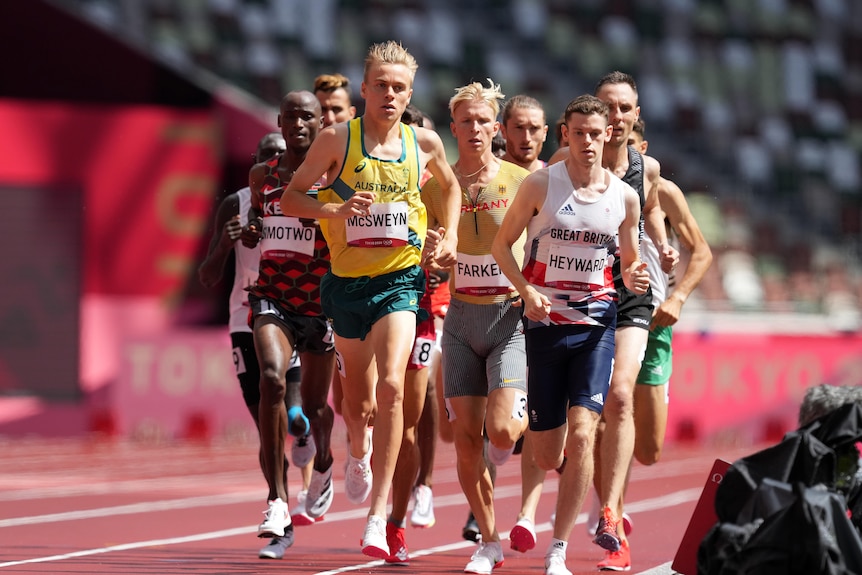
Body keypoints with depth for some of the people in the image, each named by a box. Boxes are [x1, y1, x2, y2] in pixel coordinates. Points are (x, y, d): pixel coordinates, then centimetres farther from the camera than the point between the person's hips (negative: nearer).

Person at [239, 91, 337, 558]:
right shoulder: (262, 176, 5)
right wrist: (249, 233, -1)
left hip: (320, 303, -1)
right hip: (272, 298, 1)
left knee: (313, 405, 12)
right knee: (272, 379, -25)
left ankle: (323, 464, 50)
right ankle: (277, 501, -23)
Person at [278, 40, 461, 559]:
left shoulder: (425, 143, 1)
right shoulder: (338, 139, -6)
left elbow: (450, 186, 22)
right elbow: (291, 197, -2)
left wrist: (450, 235, 7)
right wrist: (333, 210, -20)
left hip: (400, 279, -1)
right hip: (347, 279, 1)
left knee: (391, 387, -21)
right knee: (358, 399, 14)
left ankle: (378, 515, -17)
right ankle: (360, 452, 52)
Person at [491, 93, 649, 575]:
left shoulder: (625, 197, 2)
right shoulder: (541, 184, -4)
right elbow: (503, 242, 3)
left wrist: (634, 278, -10)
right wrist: (526, 290, -12)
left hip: (595, 326, 1)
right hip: (544, 324, 0)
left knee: (581, 433, -18)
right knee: (548, 458, 3)